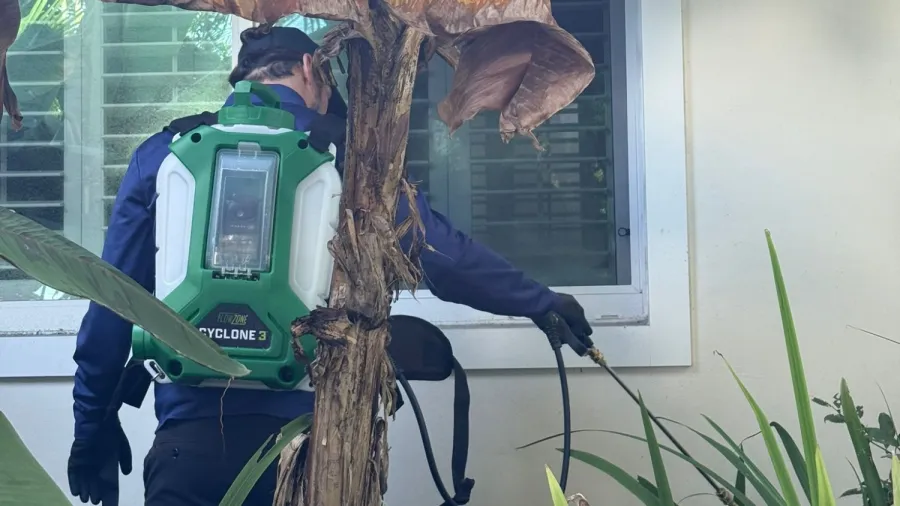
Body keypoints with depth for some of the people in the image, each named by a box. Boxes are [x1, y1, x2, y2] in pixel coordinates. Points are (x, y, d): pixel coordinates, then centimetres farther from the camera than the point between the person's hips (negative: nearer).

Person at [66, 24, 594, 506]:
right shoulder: (341, 153, 4)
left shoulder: (164, 151, 7)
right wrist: (542, 300, 21)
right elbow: (447, 255, 6)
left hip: (192, 435, 1)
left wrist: (93, 426, 17)